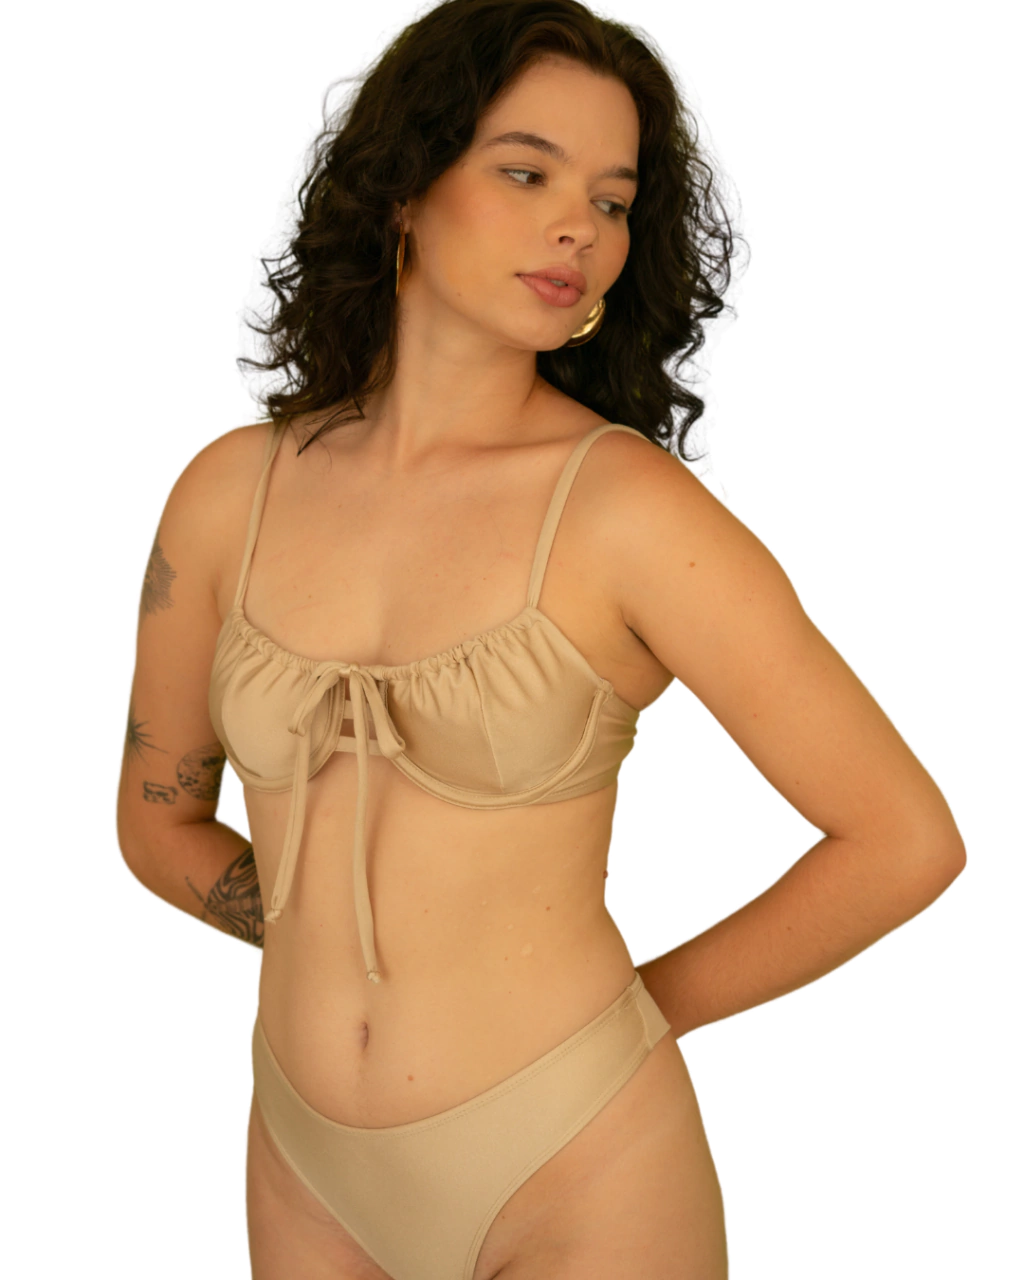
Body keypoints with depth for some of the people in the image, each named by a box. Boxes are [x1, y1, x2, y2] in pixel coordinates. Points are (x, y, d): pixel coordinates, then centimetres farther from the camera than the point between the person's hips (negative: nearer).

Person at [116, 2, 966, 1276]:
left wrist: (636, 1009, -4)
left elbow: (905, 838, -13)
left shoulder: (631, 503, -14)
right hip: (314, 1171, 4)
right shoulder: (230, 491, -3)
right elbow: (160, 818, 10)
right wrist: (356, 959, 6)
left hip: (578, 1172, -3)